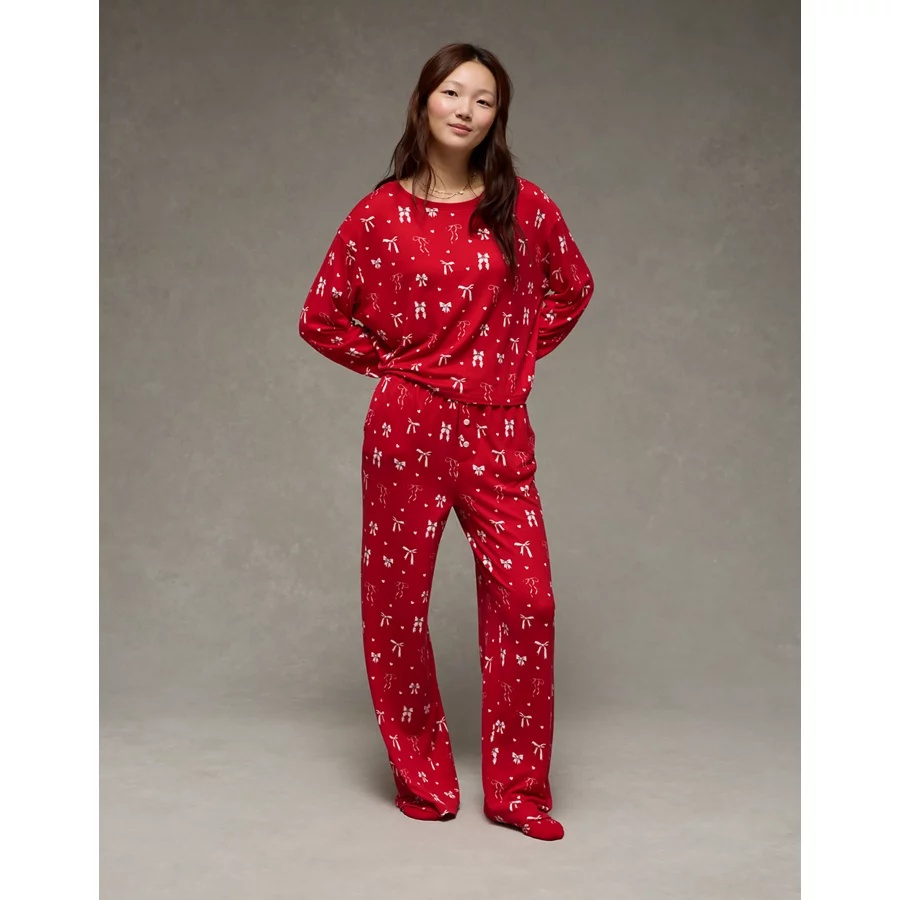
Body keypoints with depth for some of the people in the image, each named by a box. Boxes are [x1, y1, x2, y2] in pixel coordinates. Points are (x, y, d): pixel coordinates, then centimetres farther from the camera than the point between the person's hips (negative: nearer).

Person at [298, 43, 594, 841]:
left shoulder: (523, 206, 3)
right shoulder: (381, 214, 0)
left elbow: (573, 285, 19)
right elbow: (321, 317, 8)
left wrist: (521, 356, 9)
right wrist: (392, 365, 3)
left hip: (497, 430, 1)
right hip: (407, 426, 0)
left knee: (526, 598, -6)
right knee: (397, 601, 5)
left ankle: (517, 789, 10)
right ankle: (423, 781, 22)